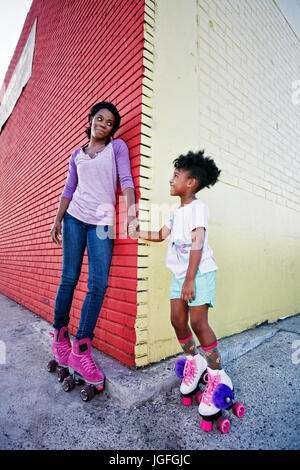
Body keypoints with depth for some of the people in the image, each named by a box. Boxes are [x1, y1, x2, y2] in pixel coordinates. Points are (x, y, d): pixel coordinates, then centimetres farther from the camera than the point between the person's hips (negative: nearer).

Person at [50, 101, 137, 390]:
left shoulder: (117, 147, 10)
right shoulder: (77, 155, 18)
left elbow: (126, 179, -3)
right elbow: (69, 189, 16)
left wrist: (130, 211, -19)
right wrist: (57, 220, 7)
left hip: (102, 223, -2)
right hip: (74, 218, 3)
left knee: (98, 285, -10)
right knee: (69, 279, 1)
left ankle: (81, 351, 1)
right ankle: (59, 336, 19)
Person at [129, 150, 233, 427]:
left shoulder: (198, 207, -9)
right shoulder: (177, 212, 17)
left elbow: (198, 243, -18)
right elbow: (161, 235, 22)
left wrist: (190, 279, -22)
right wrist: (138, 233, 11)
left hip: (200, 272, -7)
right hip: (180, 274, 8)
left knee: (198, 322, -13)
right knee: (177, 319, 5)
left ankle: (218, 377, 7)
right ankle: (194, 361, 29)